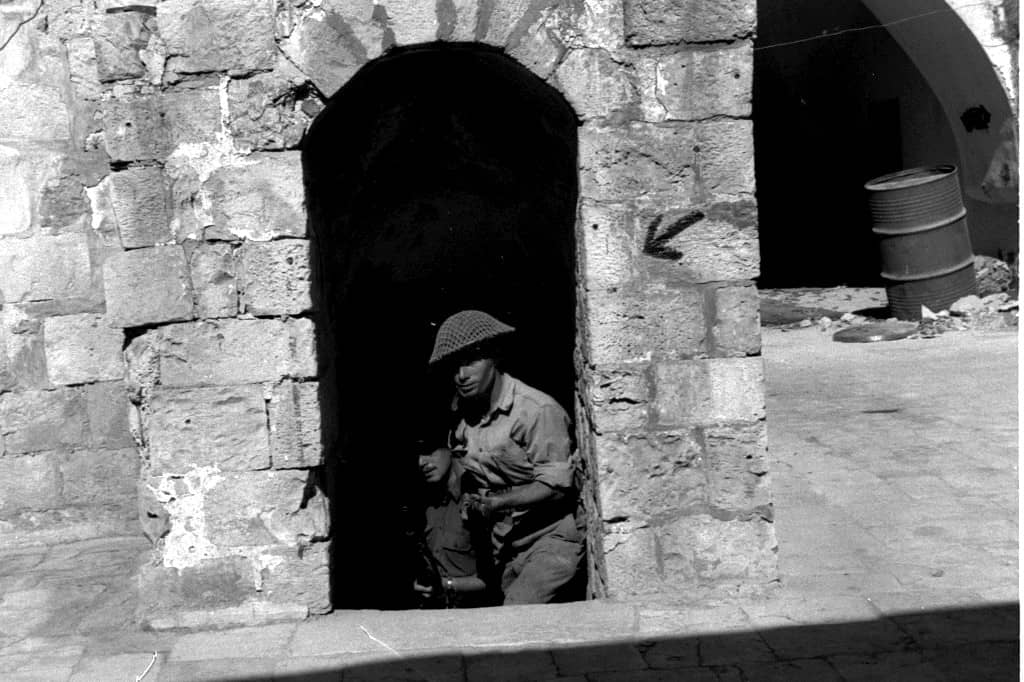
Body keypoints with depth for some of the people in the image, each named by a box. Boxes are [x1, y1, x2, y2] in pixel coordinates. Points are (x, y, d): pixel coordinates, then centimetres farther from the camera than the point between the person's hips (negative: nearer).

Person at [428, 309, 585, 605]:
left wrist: (497, 501, -29)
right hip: (508, 542, 7)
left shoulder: (538, 410, -17)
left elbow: (556, 485, -19)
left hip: (553, 535, -6)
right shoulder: (461, 412, 5)